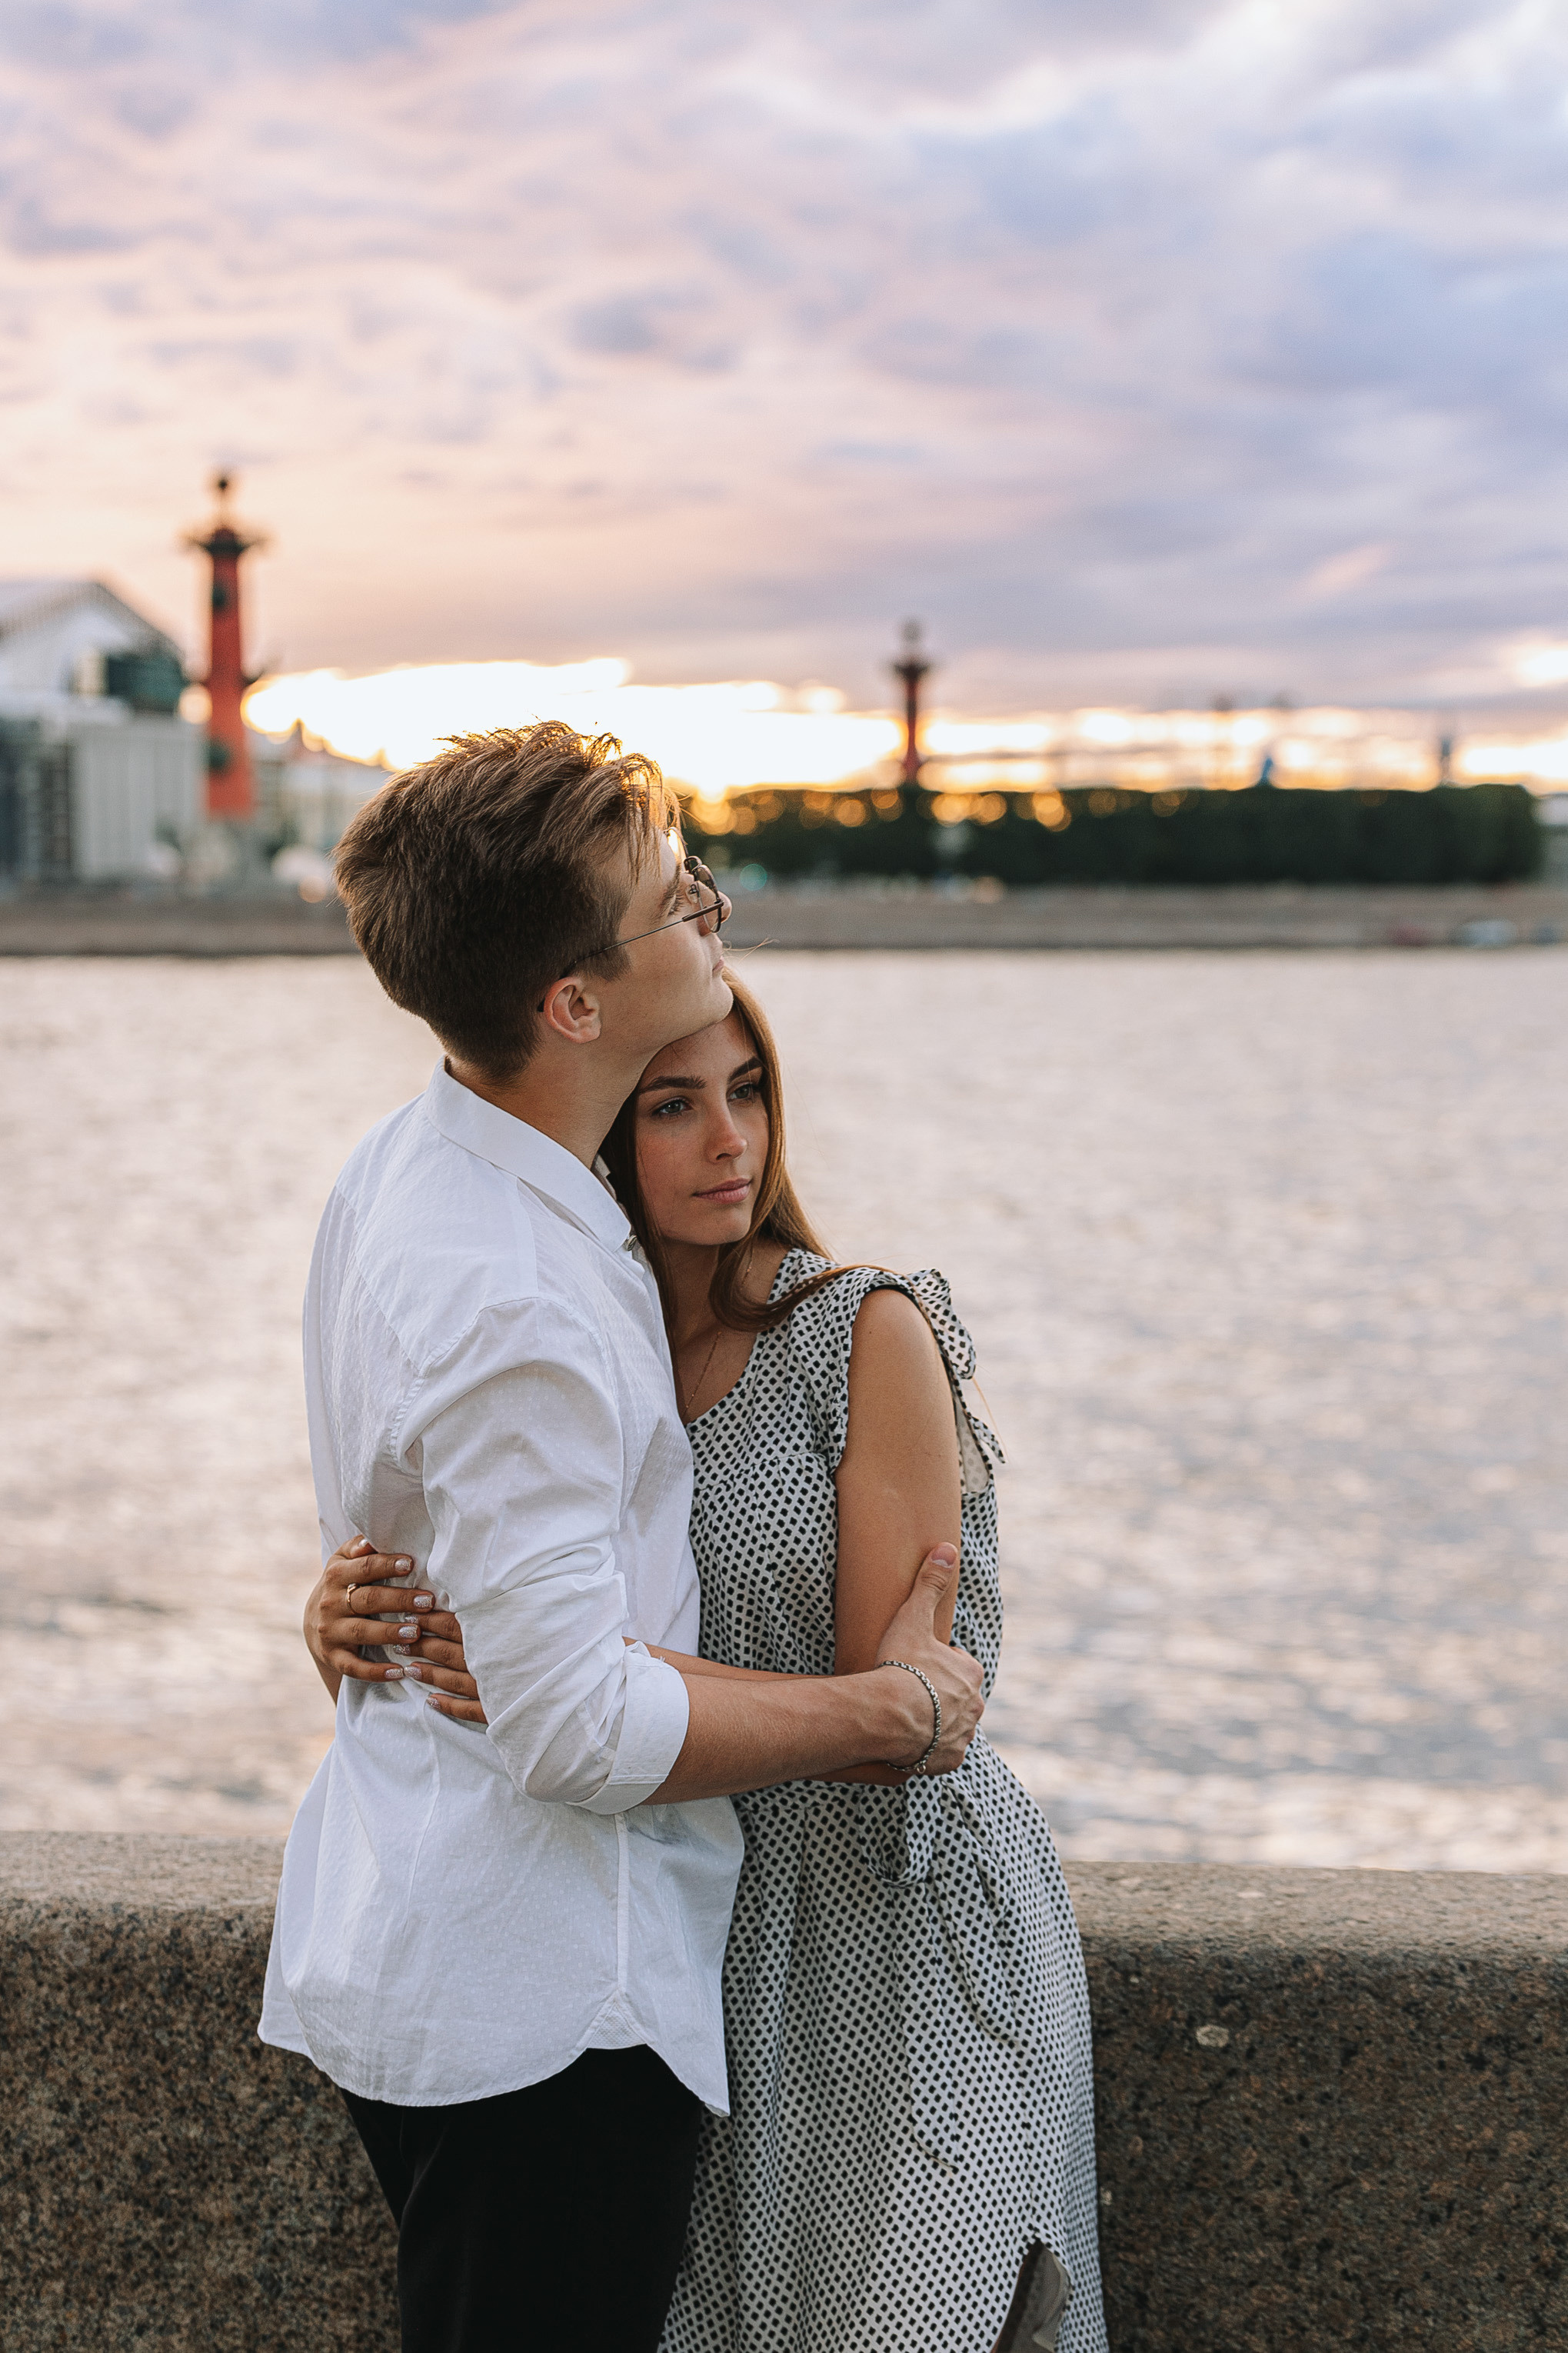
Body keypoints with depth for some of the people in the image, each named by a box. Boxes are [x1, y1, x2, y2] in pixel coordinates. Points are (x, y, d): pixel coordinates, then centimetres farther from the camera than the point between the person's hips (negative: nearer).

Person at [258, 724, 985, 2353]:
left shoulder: (404, 1163, 4)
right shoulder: (511, 1304, -28)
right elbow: (585, 1729, -26)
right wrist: (897, 1711, -15)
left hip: (410, 1946, 10)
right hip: (538, 2009, -10)